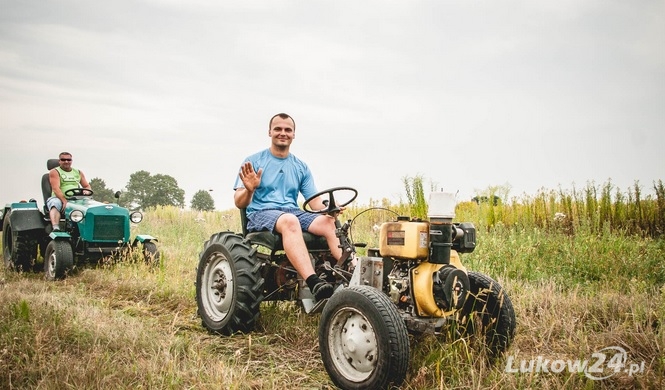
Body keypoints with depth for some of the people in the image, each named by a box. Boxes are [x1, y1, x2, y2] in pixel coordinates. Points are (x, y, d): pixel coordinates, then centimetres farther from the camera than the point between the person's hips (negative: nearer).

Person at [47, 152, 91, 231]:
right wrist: (64, 201, -25)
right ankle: (55, 228, -52)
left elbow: (87, 186, 21)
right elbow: (56, 188, -9)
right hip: (59, 198, -3)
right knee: (55, 204, -37)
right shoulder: (55, 172, 6)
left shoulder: (78, 172, 21)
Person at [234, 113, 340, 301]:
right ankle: (314, 283, -54)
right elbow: (239, 203, -2)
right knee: (290, 221, -39)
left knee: (329, 223, -26)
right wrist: (249, 190, -25)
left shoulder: (301, 167, 15)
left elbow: (314, 201, 9)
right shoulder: (254, 162, 3)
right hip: (261, 214, -4)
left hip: (293, 212, 4)